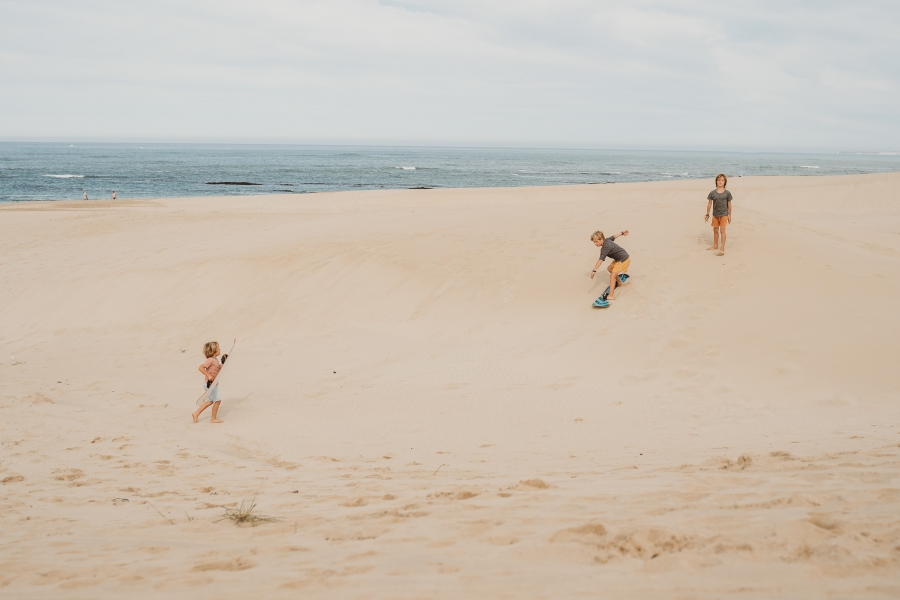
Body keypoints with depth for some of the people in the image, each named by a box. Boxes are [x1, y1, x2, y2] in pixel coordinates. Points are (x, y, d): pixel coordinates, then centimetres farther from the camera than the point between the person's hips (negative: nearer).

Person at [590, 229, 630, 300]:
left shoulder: (605, 248, -29)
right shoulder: (606, 240, -3)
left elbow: (601, 260, -37)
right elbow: (614, 236, 17)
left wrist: (594, 271, -43)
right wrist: (622, 233, 36)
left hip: (624, 260, -11)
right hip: (619, 258, 11)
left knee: (612, 275, -18)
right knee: (610, 269, 27)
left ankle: (611, 295, -22)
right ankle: (619, 283, 49)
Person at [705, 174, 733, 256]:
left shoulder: (727, 193, -6)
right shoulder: (712, 193, -3)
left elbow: (729, 205, 0)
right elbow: (709, 203, 3)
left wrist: (729, 215, 1)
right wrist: (707, 214, 2)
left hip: (724, 214, -3)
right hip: (715, 214, 3)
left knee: (722, 230, -8)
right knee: (715, 230, 16)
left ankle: (722, 249, -8)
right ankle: (715, 245, 35)